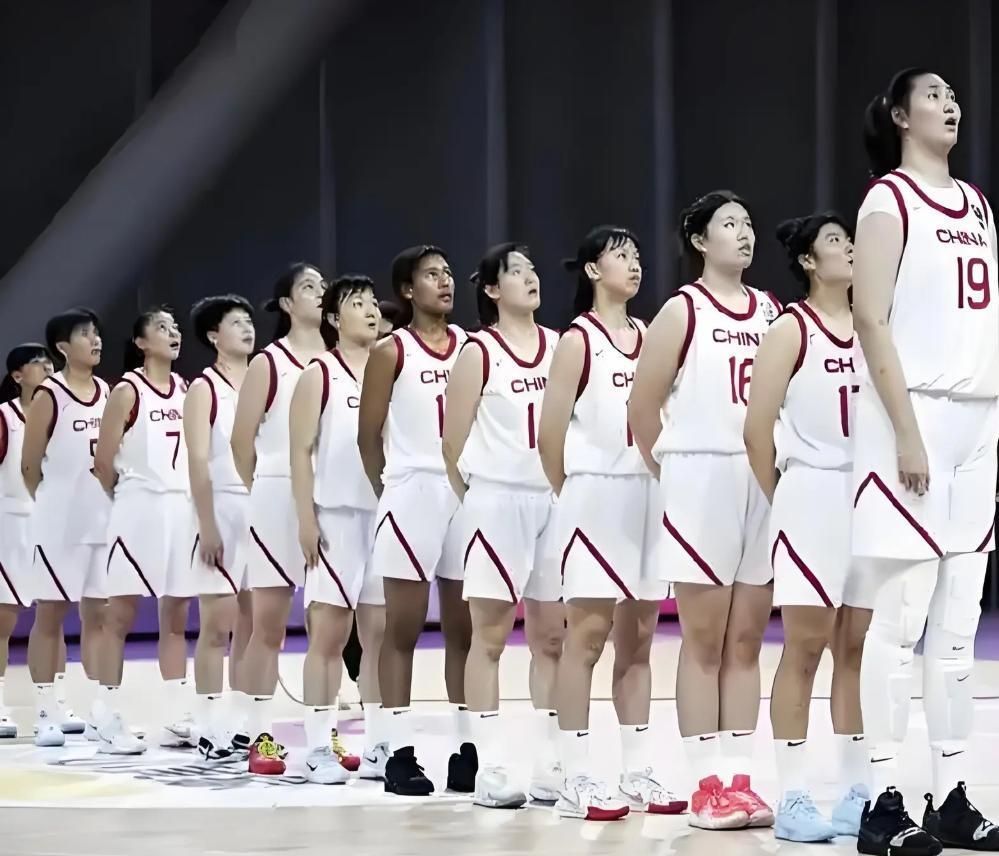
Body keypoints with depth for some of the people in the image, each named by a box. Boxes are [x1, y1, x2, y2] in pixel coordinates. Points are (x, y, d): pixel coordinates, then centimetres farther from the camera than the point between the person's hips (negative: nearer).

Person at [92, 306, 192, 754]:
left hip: (183, 508, 6)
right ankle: (109, 720, -1)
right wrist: (126, 497, 6)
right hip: (140, 508, -6)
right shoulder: (127, 390, -6)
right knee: (121, 616, -2)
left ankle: (177, 719, 12)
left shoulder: (187, 390, 11)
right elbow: (103, 460, -5)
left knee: (176, 618, 8)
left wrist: (196, 497, 7)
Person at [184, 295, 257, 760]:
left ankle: (242, 723, 10)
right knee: (217, 624, -6)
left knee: (251, 625, 5)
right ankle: (210, 728, -4)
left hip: (262, 511, 5)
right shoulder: (203, 388, -3)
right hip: (223, 512, -5)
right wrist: (206, 526, -17)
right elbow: (198, 461, -10)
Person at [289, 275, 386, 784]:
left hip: (384, 513, 4)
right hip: (335, 515, -4)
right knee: (328, 634, -3)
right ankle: (319, 749, 1)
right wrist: (306, 518, -13)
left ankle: (377, 747, 10)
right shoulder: (319, 375, 0)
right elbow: (301, 451, -5)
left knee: (381, 634, 5)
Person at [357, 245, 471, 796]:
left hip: (467, 495, 4)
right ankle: (400, 752, 2)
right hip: (412, 492, -4)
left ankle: (467, 750, 10)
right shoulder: (391, 352, 0)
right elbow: (369, 436, 2)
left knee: (464, 630, 5)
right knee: (403, 629, 0)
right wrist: (389, 490, 4)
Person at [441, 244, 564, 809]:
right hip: (499, 501, -5)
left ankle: (549, 767, 11)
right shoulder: (478, 353, -2)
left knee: (552, 636, 6)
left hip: (555, 501, 5)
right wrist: (475, 500, 0)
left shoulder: (559, 346, 10)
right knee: (490, 636, -2)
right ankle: (490, 769, 0)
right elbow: (455, 444, -2)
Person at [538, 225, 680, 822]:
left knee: (638, 640, 8)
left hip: (649, 496, 6)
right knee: (588, 635, -6)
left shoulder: (650, 337, 13)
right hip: (596, 495, -6)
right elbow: (550, 433, -5)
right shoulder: (579, 340, -3)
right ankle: (577, 781, -4)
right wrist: (572, 495, 1)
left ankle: (638, 773, 12)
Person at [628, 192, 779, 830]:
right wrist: (676, 474, 4)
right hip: (702, 481, -4)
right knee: (704, 640, -1)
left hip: (765, 482, 4)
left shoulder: (772, 311, 11)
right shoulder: (683, 312, -2)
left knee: (747, 640, 6)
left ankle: (740, 778, 9)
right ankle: (707, 783, 2)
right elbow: (643, 408, -1)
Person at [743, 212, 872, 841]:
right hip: (812, 493, -5)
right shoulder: (791, 330, -3)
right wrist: (781, 500, -1)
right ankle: (794, 799, -1)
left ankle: (858, 792, 12)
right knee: (805, 648, -4)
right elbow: (758, 429, -6)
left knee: (858, 649, 7)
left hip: (869, 495, 5)